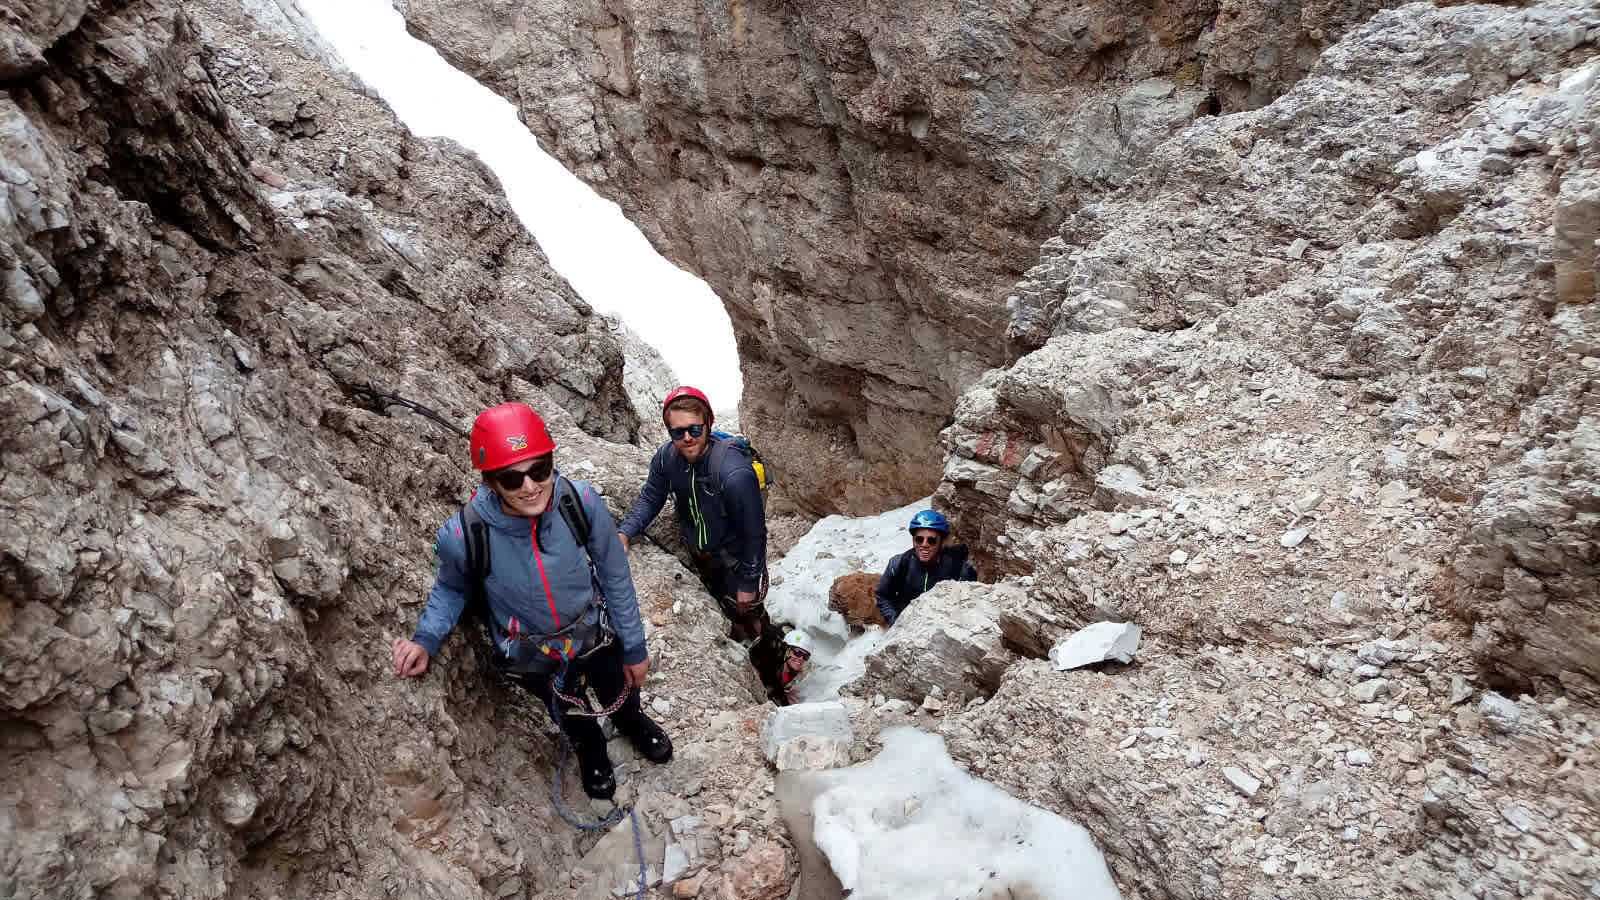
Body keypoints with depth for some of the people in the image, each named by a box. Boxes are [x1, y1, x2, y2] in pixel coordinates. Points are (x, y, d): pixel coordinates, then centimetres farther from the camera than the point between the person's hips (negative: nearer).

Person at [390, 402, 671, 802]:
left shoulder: (582, 503, -33)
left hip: (596, 634, 1)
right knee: (571, 714, 30)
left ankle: (632, 722, 69)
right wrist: (426, 640, -24)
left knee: (619, 696, 31)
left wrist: (635, 648, -5)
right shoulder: (462, 536, -35)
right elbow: (451, 588, -8)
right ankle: (591, 751, 67)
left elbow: (616, 578, -15)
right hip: (531, 657, 0)